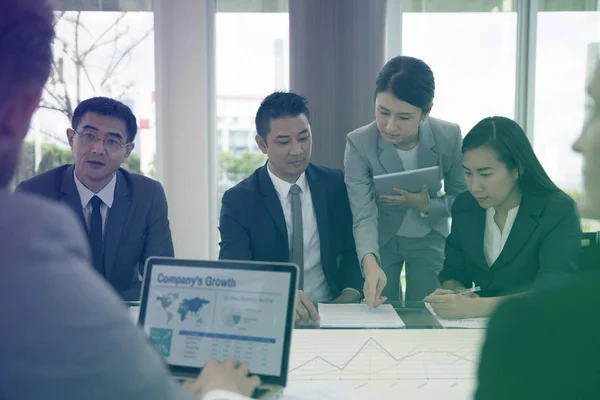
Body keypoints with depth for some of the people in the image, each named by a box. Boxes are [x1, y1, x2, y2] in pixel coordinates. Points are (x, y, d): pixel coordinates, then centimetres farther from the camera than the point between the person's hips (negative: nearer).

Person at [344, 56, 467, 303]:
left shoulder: (450, 137, -22)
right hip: (381, 239, -1)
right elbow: (364, 216, -32)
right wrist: (370, 262, -50)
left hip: (429, 238, 1)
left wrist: (426, 205, -29)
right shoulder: (359, 143, -27)